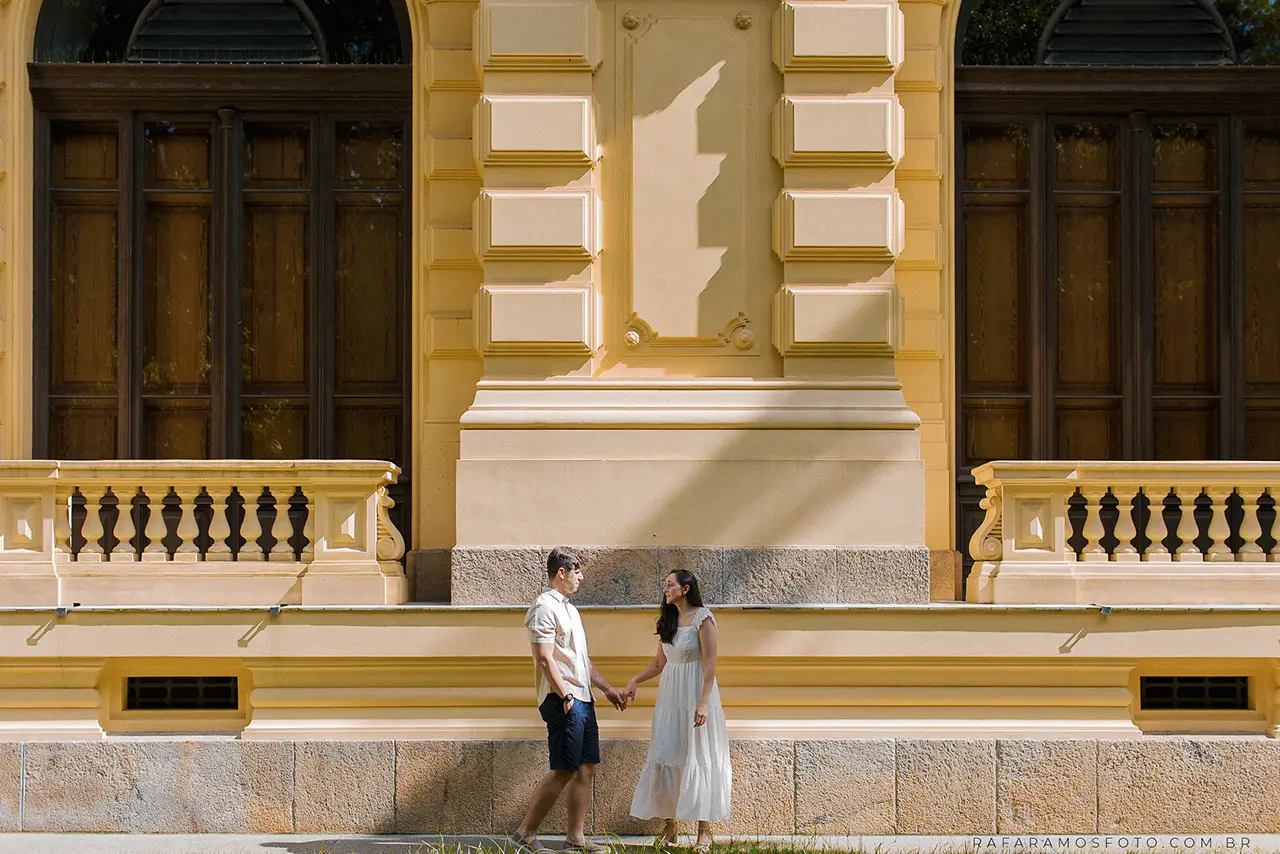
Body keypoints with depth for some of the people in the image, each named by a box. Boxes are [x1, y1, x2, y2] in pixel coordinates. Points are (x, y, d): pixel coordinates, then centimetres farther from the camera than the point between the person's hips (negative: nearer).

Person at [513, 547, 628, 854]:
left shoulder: (568, 608, 21)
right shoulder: (544, 607, -10)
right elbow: (544, 658, -18)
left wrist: (607, 688, 24)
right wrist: (565, 696, -21)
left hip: (582, 699, 10)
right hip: (563, 701, -10)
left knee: (586, 768, 8)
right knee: (563, 771, -10)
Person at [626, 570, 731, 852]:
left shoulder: (702, 618, -10)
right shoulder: (668, 621, 12)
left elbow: (710, 665, -15)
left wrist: (704, 702, -21)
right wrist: (634, 681, 4)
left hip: (695, 694, -7)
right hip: (669, 696, 7)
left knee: (697, 758, -3)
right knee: (665, 757, 3)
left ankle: (704, 831, 4)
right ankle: (669, 825, 10)